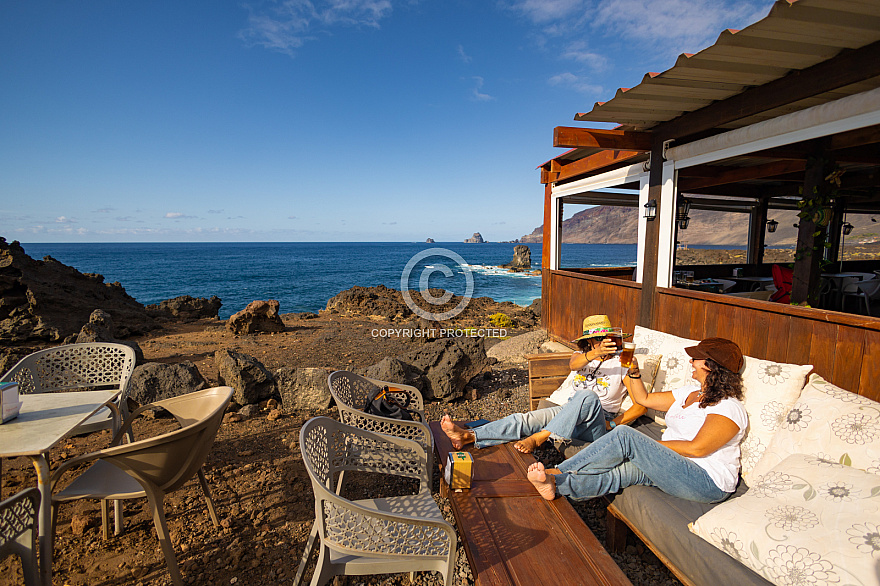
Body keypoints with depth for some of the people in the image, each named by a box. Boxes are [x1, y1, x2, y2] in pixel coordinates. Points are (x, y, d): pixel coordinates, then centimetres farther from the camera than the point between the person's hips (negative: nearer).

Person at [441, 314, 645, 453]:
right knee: (525, 419, -24)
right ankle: (468, 436, -32)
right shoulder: (583, 355, 19)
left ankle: (537, 438, -41)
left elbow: (642, 405, 2)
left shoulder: (621, 363, 10)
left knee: (587, 396, -39)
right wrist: (594, 354, -32)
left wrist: (612, 424, -9)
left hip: (595, 426, -3)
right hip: (564, 411, 3)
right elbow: (574, 364, -10)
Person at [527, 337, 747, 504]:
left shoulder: (729, 408, -11)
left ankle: (555, 473, -23)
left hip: (707, 483, -8)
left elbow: (696, 448, -21)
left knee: (625, 436, -25)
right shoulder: (690, 392, 16)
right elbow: (644, 399, 21)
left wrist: (653, 445, -15)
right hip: (675, 466, 8)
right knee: (623, 470, -22)